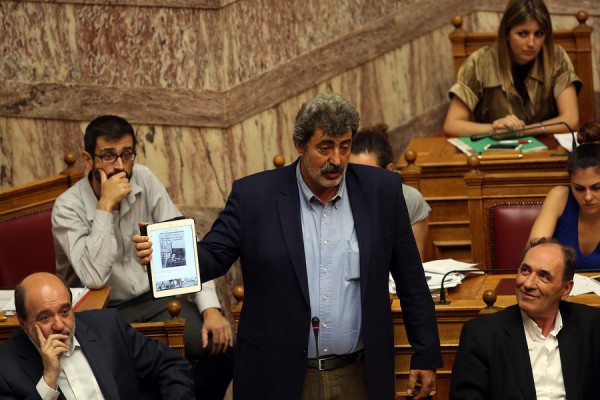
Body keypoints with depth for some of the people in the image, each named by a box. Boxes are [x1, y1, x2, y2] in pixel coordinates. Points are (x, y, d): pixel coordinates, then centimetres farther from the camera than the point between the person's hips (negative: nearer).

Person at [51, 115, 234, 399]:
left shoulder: (144, 181, -2)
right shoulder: (68, 208, -14)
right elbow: (94, 278, -26)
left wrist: (210, 309, -12)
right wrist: (105, 207, -26)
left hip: (153, 299, 5)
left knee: (224, 344, -15)